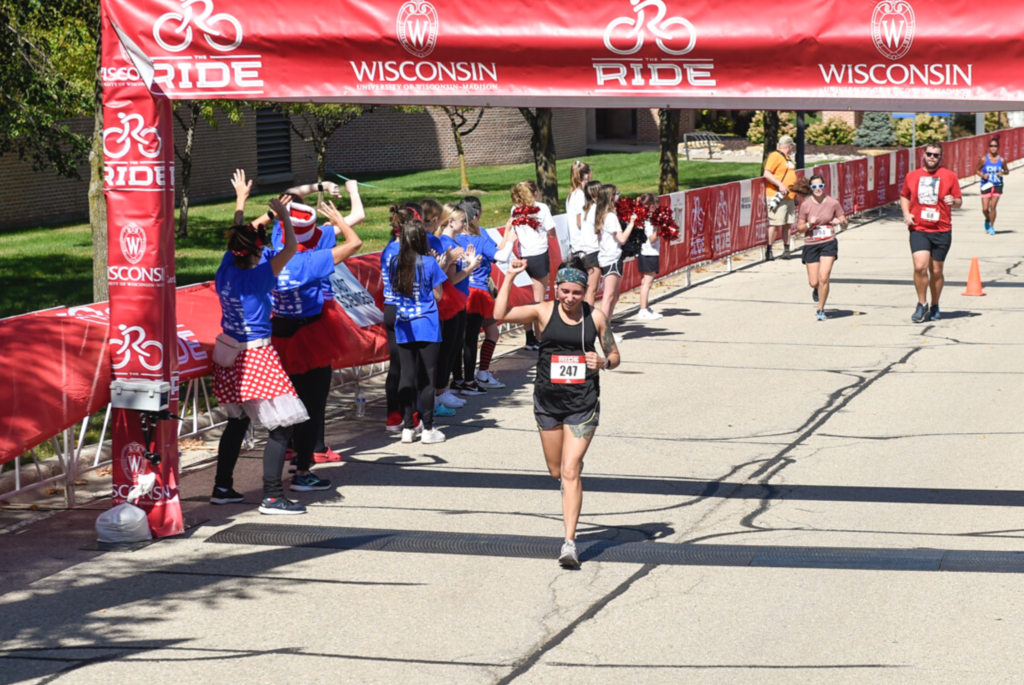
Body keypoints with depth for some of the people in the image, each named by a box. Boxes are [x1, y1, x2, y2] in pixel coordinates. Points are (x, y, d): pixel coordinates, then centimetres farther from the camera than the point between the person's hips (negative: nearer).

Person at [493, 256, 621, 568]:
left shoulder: (595, 317, -1)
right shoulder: (544, 312, -3)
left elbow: (614, 355, 8)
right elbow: (501, 314, -14)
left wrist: (603, 362, -14)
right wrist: (510, 277, -19)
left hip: (582, 403, -2)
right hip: (548, 400, 2)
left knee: (570, 471, -10)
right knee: (556, 471, 14)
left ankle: (570, 542, -8)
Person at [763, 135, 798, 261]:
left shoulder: (788, 158, 21)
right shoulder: (775, 156, -8)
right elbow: (767, 174, -16)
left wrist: (795, 193, 24)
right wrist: (780, 185, -23)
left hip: (789, 197, 9)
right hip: (777, 196, -9)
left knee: (787, 224, 9)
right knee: (775, 224, -11)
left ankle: (786, 250, 14)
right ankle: (768, 251, -8)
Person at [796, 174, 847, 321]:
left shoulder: (833, 203, -2)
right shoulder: (805, 205, -2)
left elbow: (844, 224, 5)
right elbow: (799, 228, 4)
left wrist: (840, 222, -18)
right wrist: (809, 224, -16)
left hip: (829, 243, -1)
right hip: (811, 244, 1)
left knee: (823, 278, -14)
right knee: (814, 282, 0)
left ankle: (820, 309, 3)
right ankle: (817, 290, 40)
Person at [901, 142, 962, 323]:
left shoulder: (949, 176, 3)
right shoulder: (912, 176, 7)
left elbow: (959, 201, 8)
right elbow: (904, 196, 20)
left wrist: (953, 201, -15)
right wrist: (906, 213, 2)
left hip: (942, 231, 0)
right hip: (918, 230, 0)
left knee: (936, 271, 7)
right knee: (920, 267, -16)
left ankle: (935, 307, 25)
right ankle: (922, 304, 1)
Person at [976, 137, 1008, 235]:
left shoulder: (1001, 160, -2)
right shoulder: (984, 159, -5)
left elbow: (1007, 171, 11)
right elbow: (977, 170, 6)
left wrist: (1003, 173, -11)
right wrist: (982, 175, -14)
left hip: (997, 186, 0)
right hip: (986, 186, 0)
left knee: (993, 207, -6)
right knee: (985, 209, -2)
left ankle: (991, 226, 10)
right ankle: (987, 220, 32)